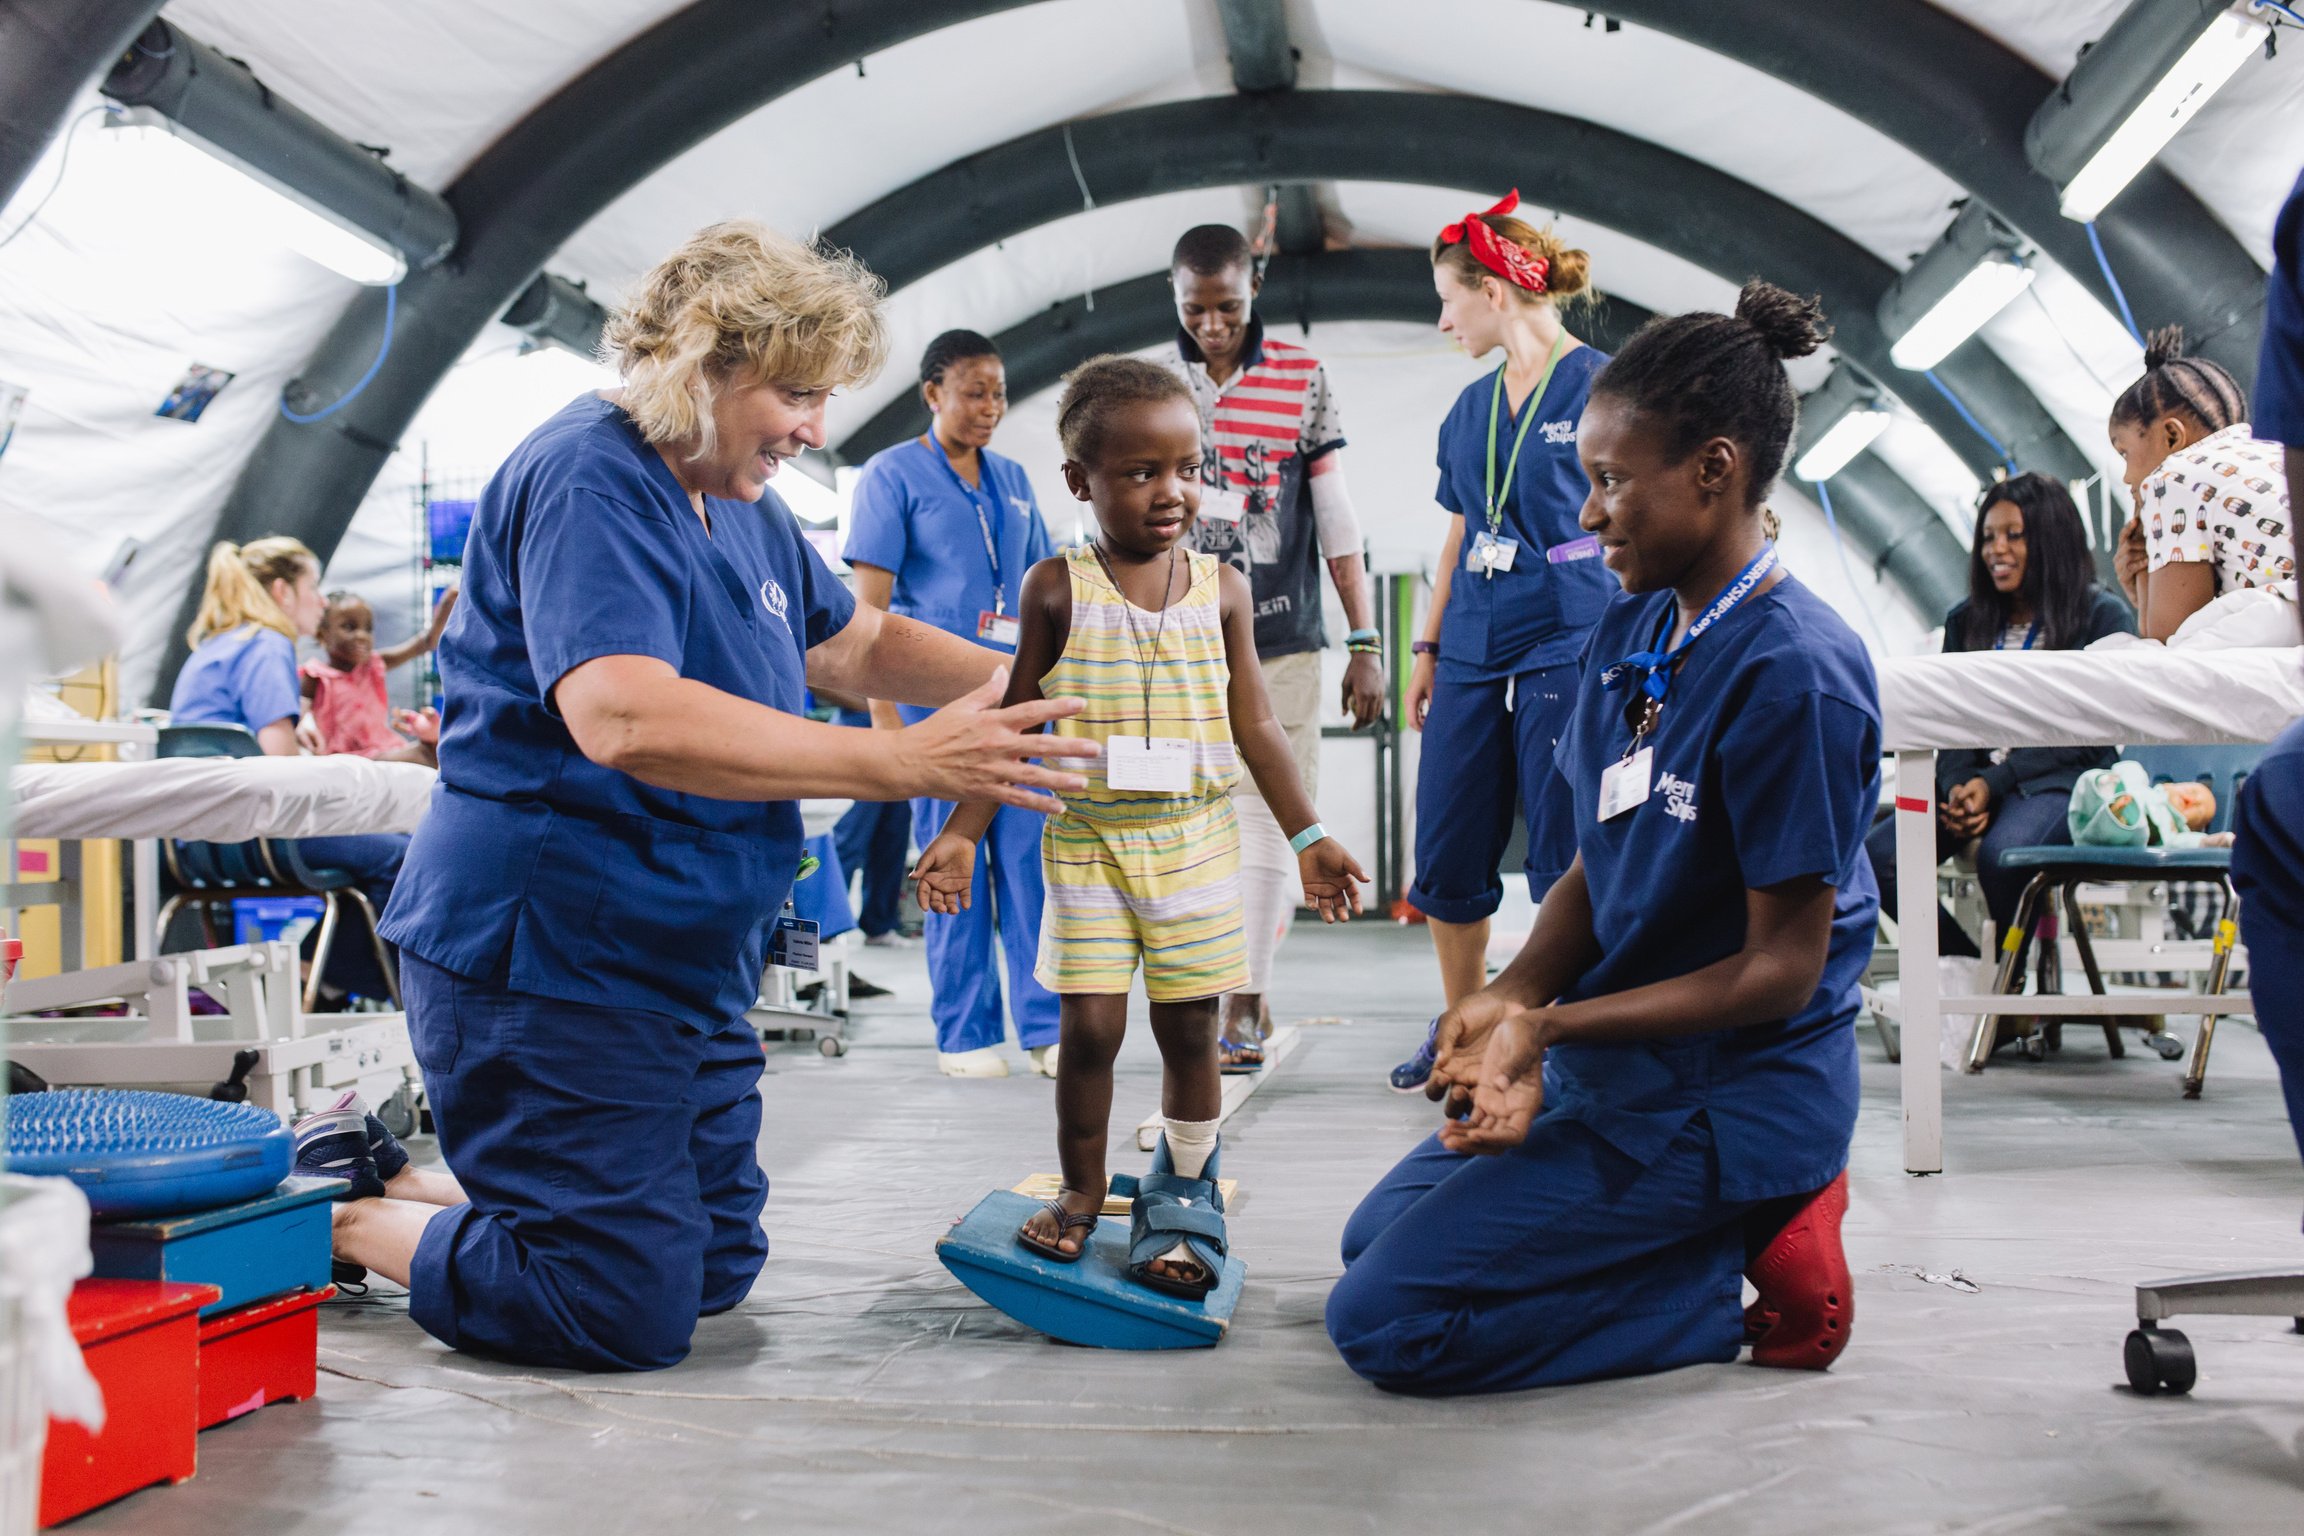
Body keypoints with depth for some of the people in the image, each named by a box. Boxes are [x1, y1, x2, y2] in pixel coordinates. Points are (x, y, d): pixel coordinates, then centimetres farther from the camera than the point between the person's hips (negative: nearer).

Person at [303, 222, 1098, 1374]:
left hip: (692, 963, 10)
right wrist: (904, 764, -36)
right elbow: (624, 718, -35)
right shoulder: (588, 478, -20)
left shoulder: (741, 502, 11)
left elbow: (856, 642, 21)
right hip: (551, 956, -10)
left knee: (717, 1272, 18)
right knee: (627, 1314, -7)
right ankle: (340, 1216, 12)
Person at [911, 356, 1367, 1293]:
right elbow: (1014, 723, 2)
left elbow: (1254, 726, 6)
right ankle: (1082, 1190, 20)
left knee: (1189, 1028, 5)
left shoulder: (1222, 590, 2)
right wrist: (962, 833, -2)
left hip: (1195, 839, 2)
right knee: (1090, 1025, -2)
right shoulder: (1057, 591, -4)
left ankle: (1183, 1194, 23)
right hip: (1088, 839, -1)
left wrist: (1307, 836, 6)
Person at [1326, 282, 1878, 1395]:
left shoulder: (1794, 673, -23)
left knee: (1384, 1322, -10)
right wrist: (1513, 996, -14)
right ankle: (1739, 1216, 12)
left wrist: (1552, 1025, -23)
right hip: (1621, 1066, 9)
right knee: (1375, 1234, 22)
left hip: (1729, 1092, -9)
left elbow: (1784, 967, -21)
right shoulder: (1632, 629, 3)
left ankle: (1745, 1260, -3)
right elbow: (1597, 865, 5)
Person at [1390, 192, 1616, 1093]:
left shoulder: (1601, 385, -5)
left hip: (1569, 639, -7)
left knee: (1566, 854, -2)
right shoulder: (1472, 406, 14)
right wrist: (1427, 651, 17)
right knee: (1446, 853, 8)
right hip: (1474, 645, 7)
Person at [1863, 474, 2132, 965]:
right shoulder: (1965, 621, 18)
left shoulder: (2104, 616, 3)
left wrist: (1995, 783, -15)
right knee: (1874, 858, -22)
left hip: (2062, 782, -5)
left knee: (2000, 854, -37)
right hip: (1977, 779, 5)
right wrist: (1959, 787, -10)